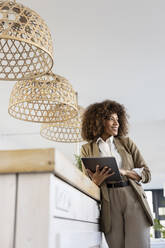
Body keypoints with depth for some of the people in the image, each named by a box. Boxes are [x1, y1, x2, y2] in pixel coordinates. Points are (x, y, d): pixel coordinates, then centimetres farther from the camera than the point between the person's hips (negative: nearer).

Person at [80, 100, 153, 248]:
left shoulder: (126, 142, 14)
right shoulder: (87, 149, 12)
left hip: (133, 198, 1)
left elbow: (146, 174, 10)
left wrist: (124, 172, -8)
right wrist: (97, 180, -11)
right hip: (109, 203, 0)